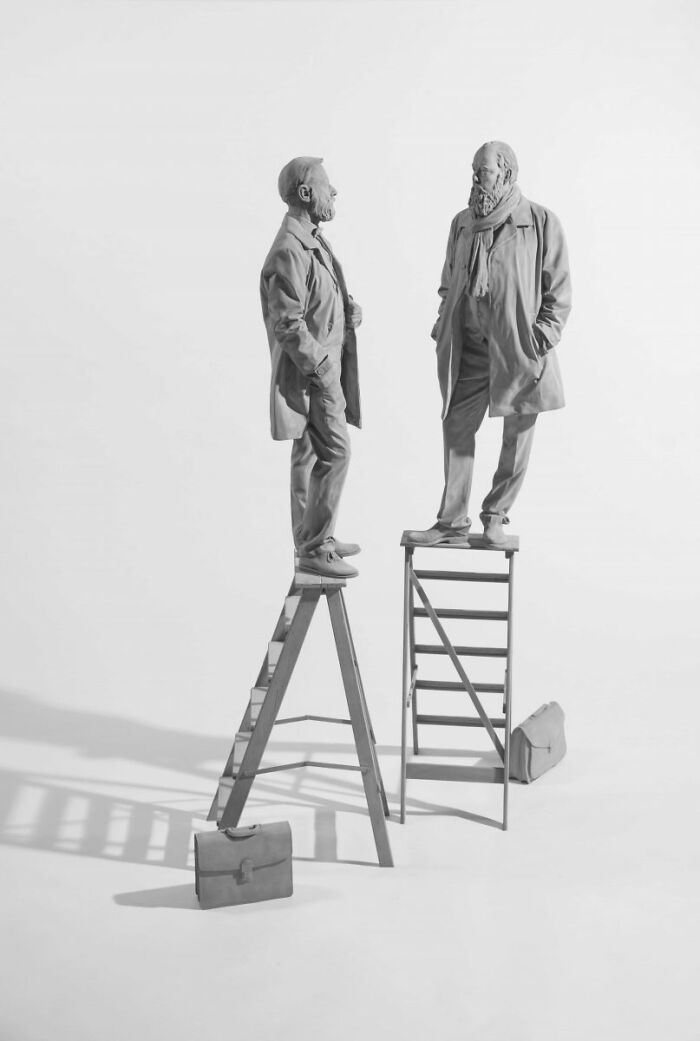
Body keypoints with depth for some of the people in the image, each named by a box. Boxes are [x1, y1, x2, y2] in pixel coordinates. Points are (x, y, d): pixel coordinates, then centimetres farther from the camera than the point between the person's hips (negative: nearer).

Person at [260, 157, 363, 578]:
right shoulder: (289, 251, -20)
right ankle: (314, 548, -3)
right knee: (335, 452, -10)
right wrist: (320, 367, -21)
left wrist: (350, 309, 6)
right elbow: (287, 323, -23)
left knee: (310, 455, 16)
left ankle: (313, 539, 26)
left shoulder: (313, 240, 12)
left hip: (326, 367, 10)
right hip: (310, 370, -10)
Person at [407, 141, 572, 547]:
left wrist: (544, 335, -11)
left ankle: (496, 517, 23)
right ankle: (453, 521, 11)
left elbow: (559, 290, -3)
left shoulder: (542, 223, -5)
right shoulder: (462, 223, 8)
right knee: (457, 428, 1)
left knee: (518, 437, 6)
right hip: (469, 349, 3)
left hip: (520, 350, -3)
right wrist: (443, 327, 6)